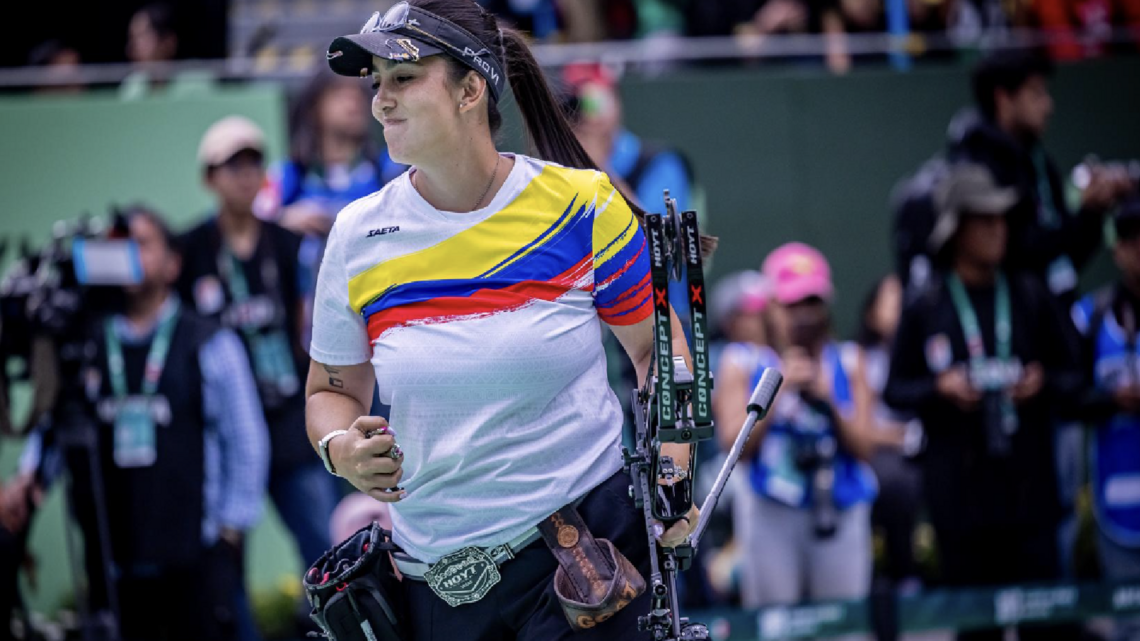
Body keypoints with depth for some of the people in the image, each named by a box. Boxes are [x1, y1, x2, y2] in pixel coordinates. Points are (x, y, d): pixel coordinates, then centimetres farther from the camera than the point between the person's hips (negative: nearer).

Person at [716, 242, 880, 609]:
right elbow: (733, 445, -4)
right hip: (771, 514, -2)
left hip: (839, 514, 2)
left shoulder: (847, 364, 11)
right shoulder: (743, 365, 7)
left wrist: (828, 400, -10)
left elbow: (864, 448, 5)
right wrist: (779, 389, -11)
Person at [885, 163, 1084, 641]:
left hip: (1029, 486, 1)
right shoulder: (926, 309, 4)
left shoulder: (1031, 298, 9)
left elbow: (1073, 377, 12)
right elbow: (895, 390, 5)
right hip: (960, 489, -1)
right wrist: (940, 388, -12)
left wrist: (1044, 385, -8)